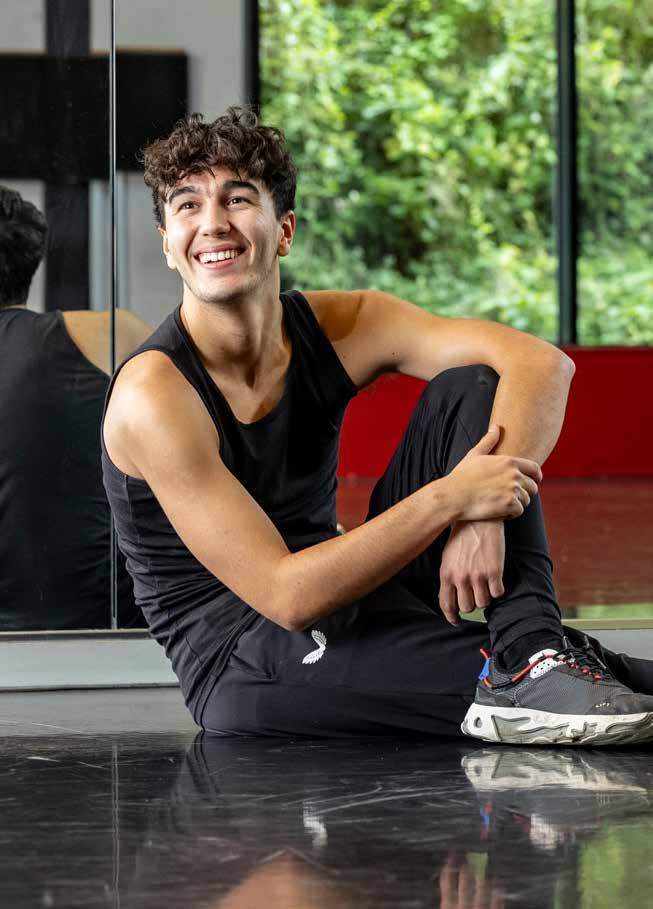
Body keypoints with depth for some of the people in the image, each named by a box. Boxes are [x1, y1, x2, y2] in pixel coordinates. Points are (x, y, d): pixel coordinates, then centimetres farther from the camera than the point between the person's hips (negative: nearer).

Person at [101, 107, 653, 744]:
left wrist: (485, 517, -28)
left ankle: (528, 654, -21)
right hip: (242, 663, -7)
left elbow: (541, 363, -12)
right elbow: (288, 596, -26)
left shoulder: (340, 325, -3)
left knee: (470, 388, -8)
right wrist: (451, 500, -30)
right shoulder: (153, 393, -20)